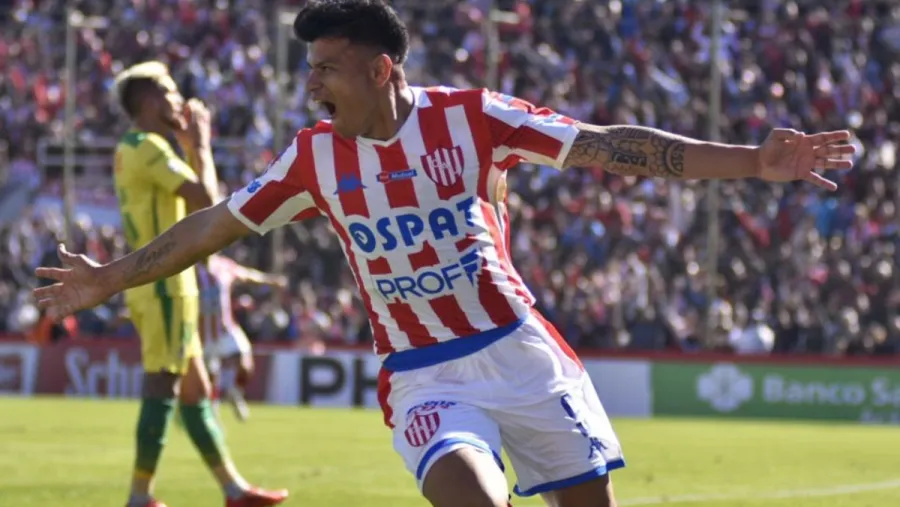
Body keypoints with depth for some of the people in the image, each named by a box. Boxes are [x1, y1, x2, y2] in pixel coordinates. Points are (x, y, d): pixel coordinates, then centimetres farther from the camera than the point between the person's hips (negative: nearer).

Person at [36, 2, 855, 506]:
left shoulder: (472, 117, -8)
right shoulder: (315, 157, -1)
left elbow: (609, 146, -11)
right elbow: (217, 225, 10)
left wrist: (749, 162, -18)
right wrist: (111, 280, 13)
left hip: (518, 351, 0)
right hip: (423, 378, 0)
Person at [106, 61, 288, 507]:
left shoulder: (131, 150, 17)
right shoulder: (149, 148, -13)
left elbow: (191, 197, 22)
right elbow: (205, 199, -18)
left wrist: (189, 149, 14)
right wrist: (200, 145, -6)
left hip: (158, 282, 10)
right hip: (164, 282, -10)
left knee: (195, 388, 13)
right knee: (162, 386, -10)